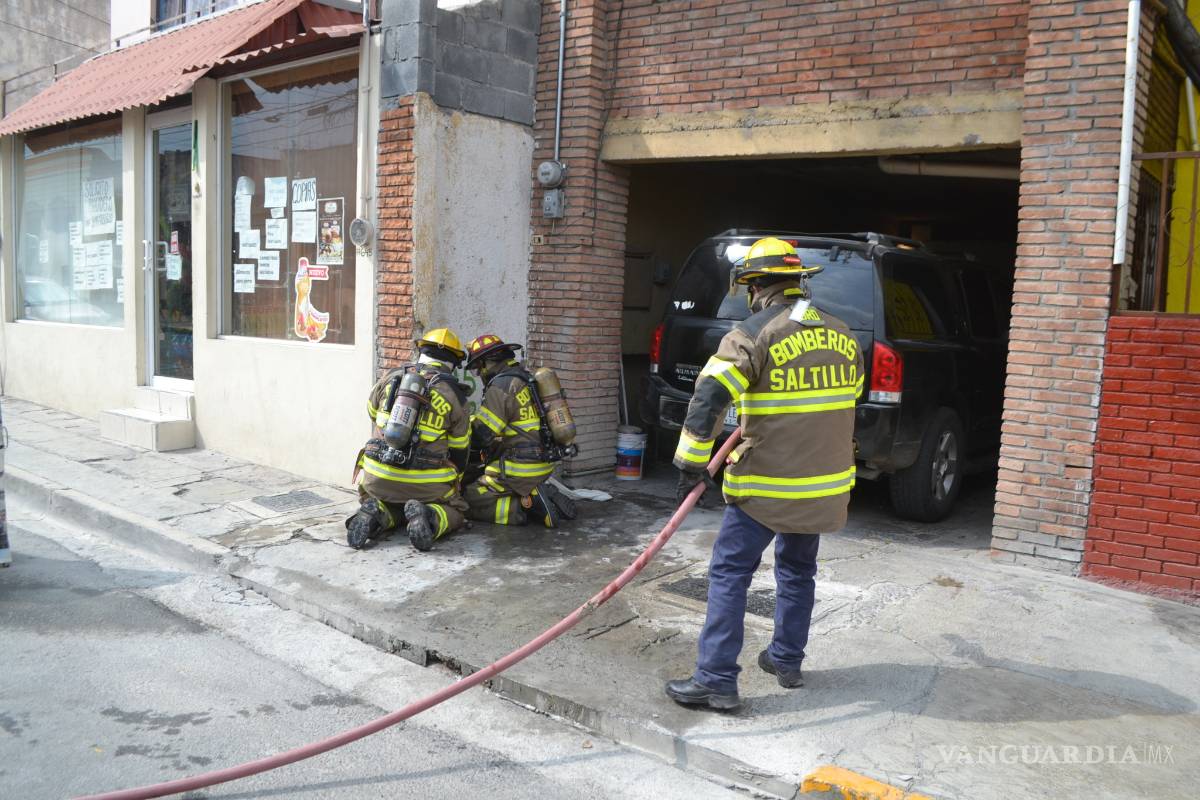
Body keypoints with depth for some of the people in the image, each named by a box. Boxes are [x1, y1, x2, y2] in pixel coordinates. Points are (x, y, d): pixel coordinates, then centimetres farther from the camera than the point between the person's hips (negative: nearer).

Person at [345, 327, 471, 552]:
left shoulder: (391, 378, 4)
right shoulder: (454, 395, -1)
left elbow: (372, 411, 24)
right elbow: (458, 450, 8)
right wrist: (454, 486, 26)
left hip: (378, 475, 3)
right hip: (425, 483, -3)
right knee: (456, 511, 20)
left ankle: (376, 516, -4)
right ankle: (428, 518, -14)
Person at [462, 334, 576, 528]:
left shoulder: (501, 386, -15)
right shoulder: (526, 378, 14)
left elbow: (481, 434, -16)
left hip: (519, 469, -9)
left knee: (470, 502, -2)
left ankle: (530, 506, -13)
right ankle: (538, 495, 6)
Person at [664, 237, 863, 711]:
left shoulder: (754, 334, -13)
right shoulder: (842, 337, 8)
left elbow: (708, 399, -20)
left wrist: (692, 463, -13)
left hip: (766, 484, -6)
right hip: (825, 483, 7)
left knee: (730, 574, 1)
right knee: (798, 570, 22)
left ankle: (717, 680, 1)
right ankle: (787, 661, 34)